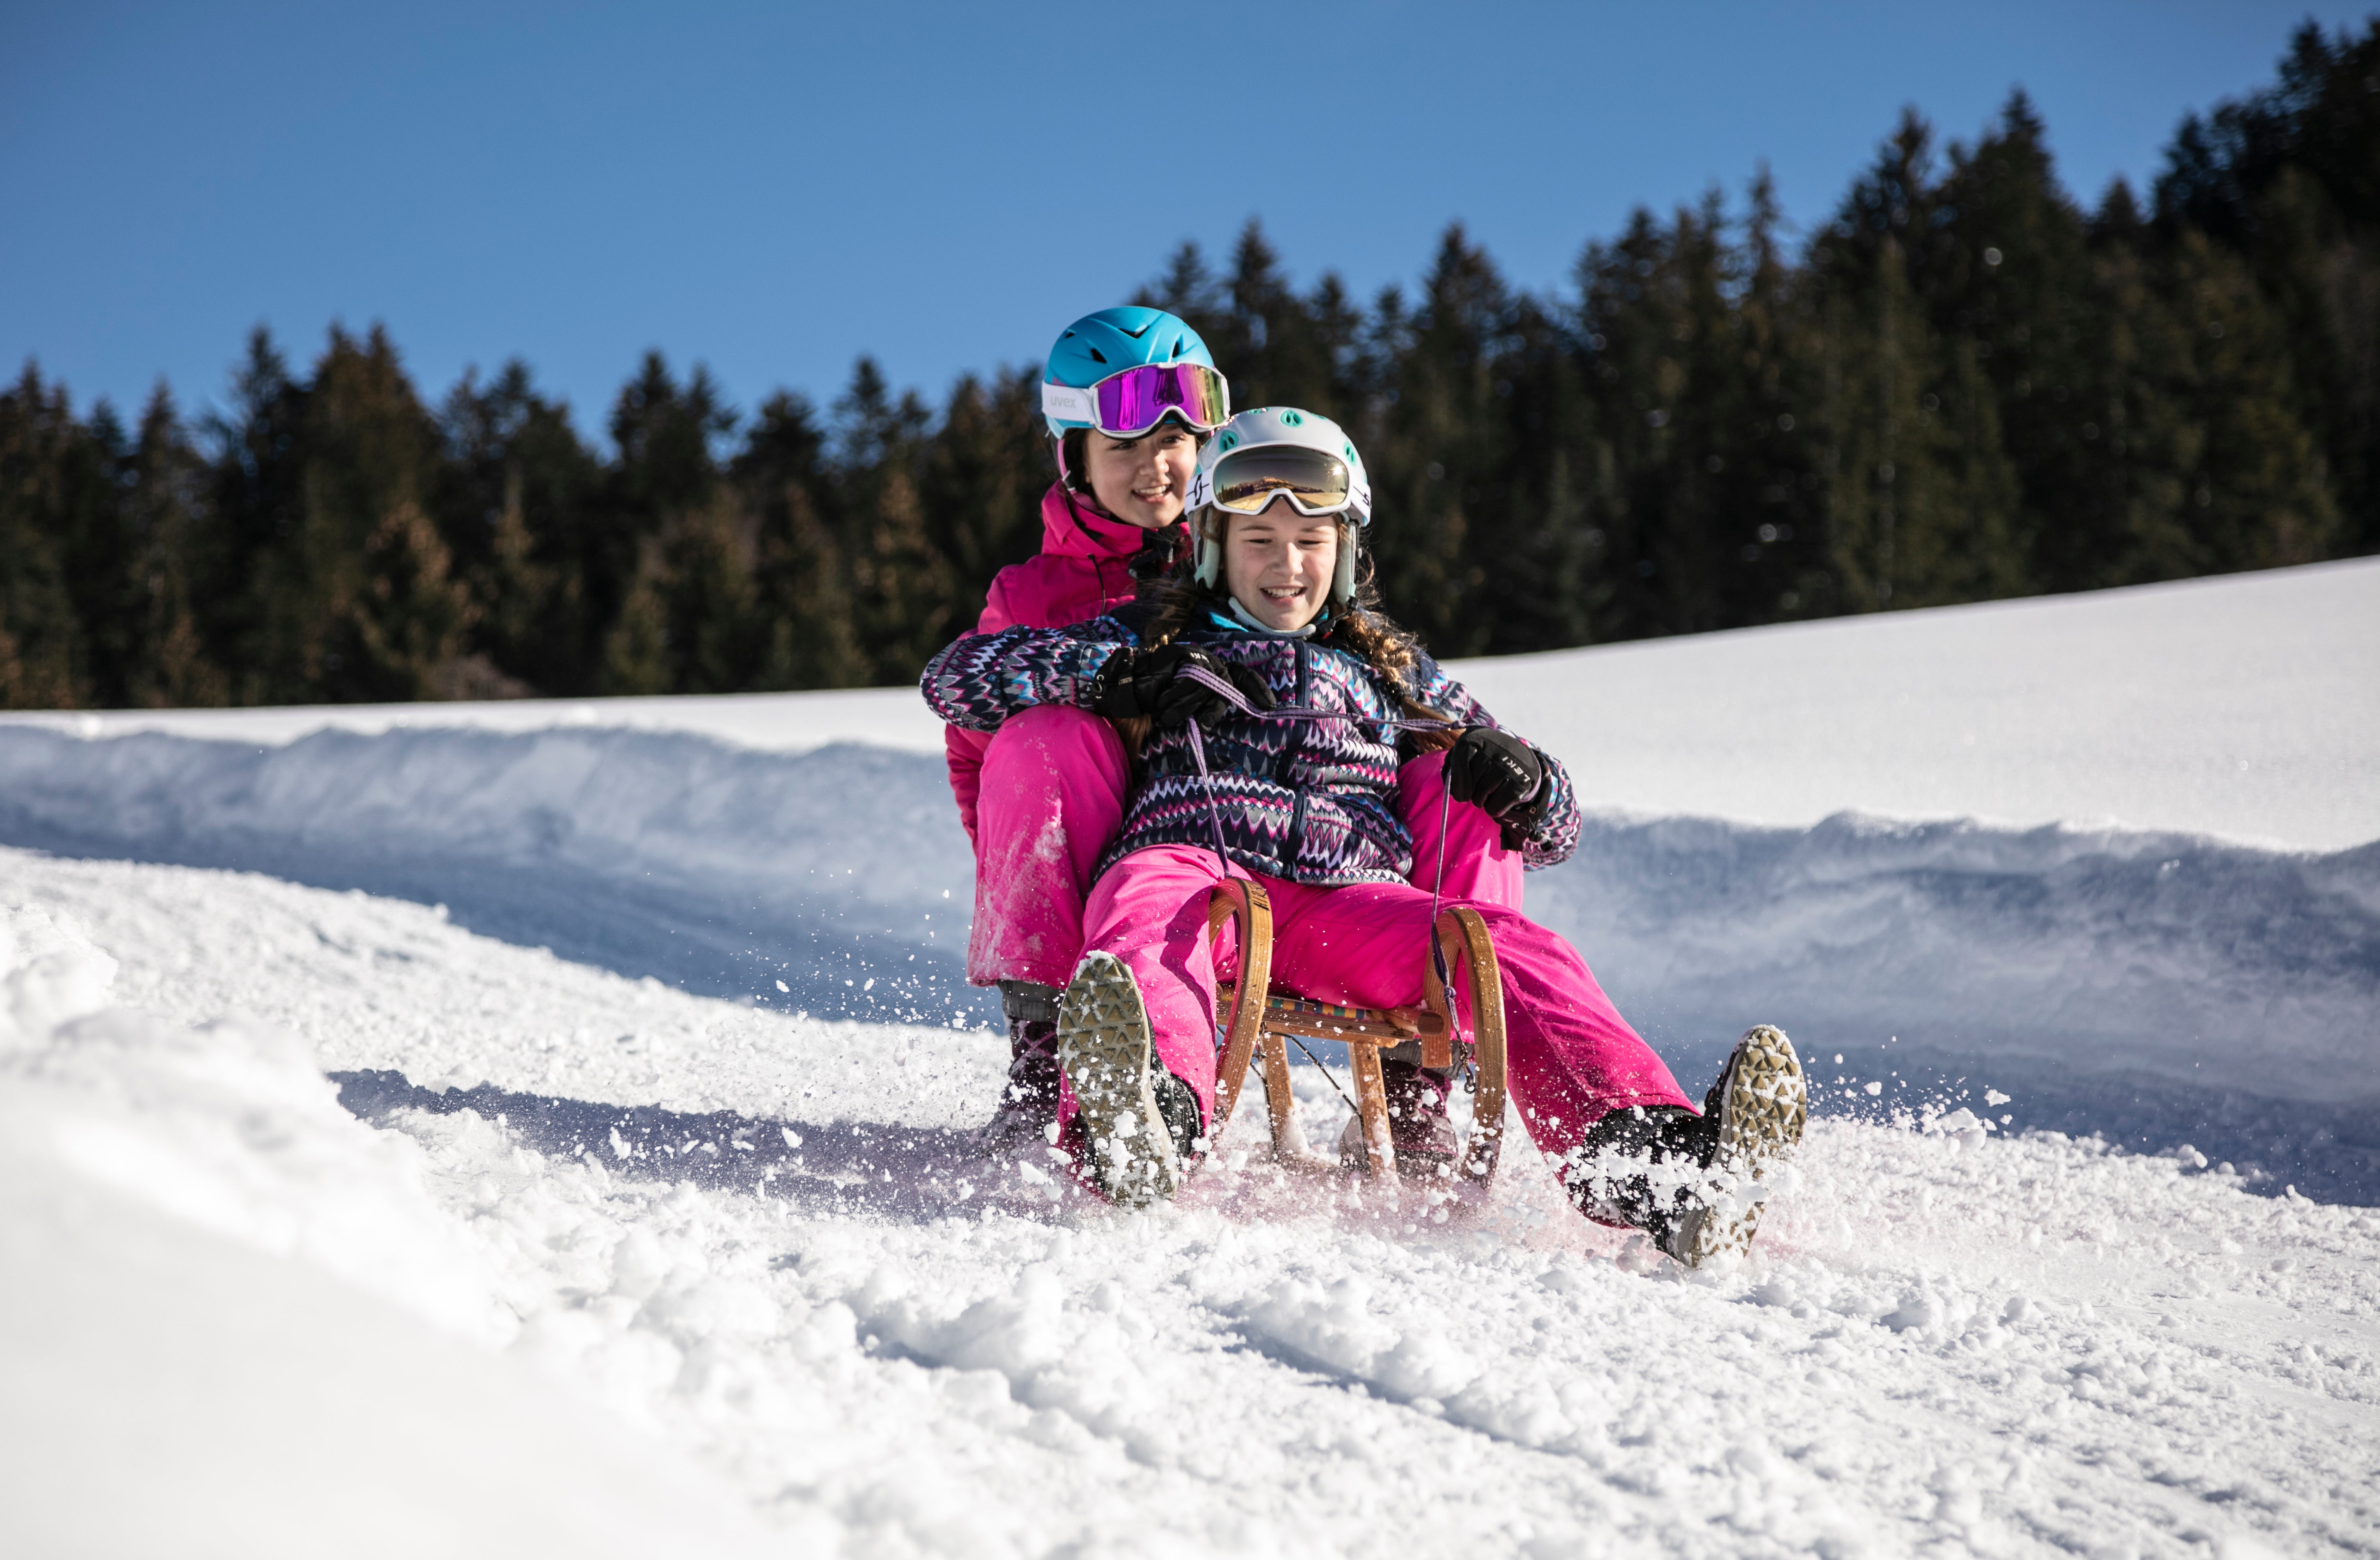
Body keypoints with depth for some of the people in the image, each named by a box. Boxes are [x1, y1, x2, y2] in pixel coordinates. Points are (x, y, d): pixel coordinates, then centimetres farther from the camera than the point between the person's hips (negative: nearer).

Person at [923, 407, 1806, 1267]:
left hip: (1351, 900, 2)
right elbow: (958, 677, 19)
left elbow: (1553, 834, 33)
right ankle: (1146, 1129, -72)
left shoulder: (1393, 673, 34)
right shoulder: (1153, 639, 29)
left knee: (1515, 953, -28)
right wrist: (1121, 676, 3)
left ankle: (1646, 1167, -54)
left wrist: (1524, 783, 6)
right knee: (1146, 917, -39)